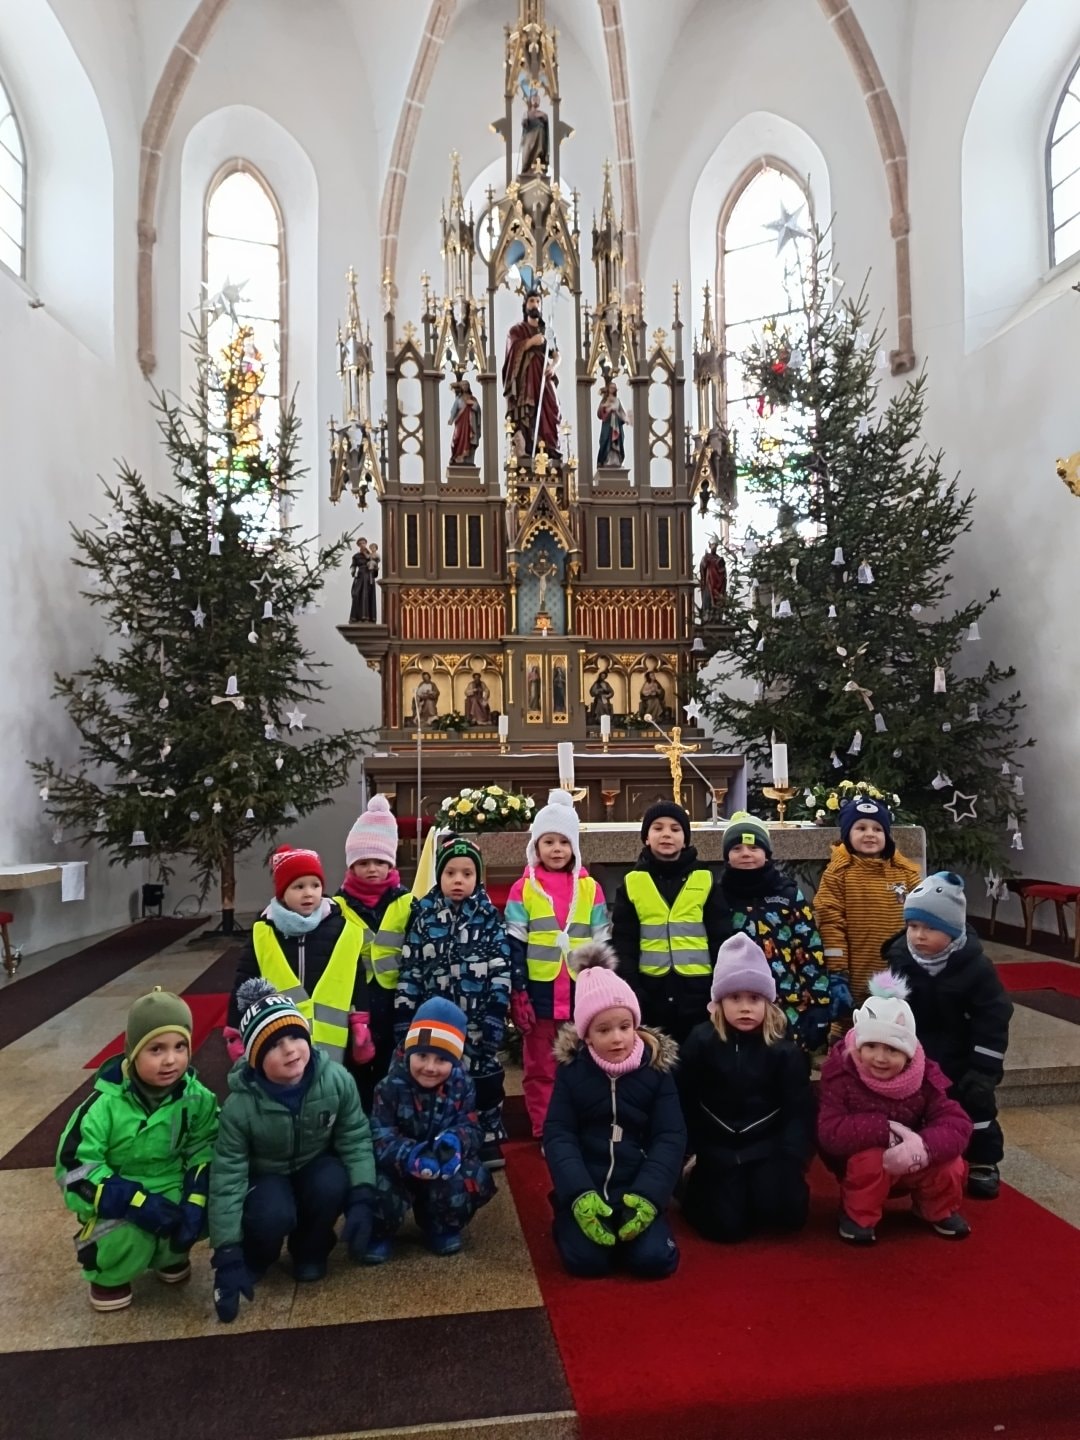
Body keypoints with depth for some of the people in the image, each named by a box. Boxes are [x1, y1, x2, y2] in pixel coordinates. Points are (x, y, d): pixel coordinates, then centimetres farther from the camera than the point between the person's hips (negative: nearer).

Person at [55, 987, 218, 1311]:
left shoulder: (195, 1097, -12)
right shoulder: (105, 1104, -22)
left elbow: (207, 1147, -4)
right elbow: (74, 1169, -21)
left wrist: (196, 1198, -23)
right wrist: (136, 1201, -30)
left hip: (172, 1191, 3)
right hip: (118, 1202, -3)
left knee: (210, 1209, -24)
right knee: (127, 1236, -33)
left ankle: (170, 1254, 12)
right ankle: (108, 1276, 6)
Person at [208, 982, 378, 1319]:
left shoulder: (335, 1079, -26)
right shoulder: (241, 1104, -29)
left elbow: (355, 1139, -16)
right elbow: (226, 1176, -24)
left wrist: (362, 1199, -28)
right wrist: (228, 1256, -25)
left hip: (316, 1167, 2)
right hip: (265, 1177, -2)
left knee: (333, 1185, -31)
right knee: (273, 1215, -33)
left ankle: (309, 1252, 1)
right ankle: (253, 1260, 4)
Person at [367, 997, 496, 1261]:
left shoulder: (462, 1086, -8)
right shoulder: (390, 1087, -15)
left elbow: (472, 1128, -15)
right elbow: (380, 1136, -23)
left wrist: (455, 1141, -39)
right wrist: (408, 1155, -43)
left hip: (445, 1169, 2)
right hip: (399, 1169, -2)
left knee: (472, 1180, -28)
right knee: (380, 1187, -33)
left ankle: (443, 1227, 6)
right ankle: (379, 1233, 4)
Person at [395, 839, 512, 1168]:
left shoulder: (490, 920, -1)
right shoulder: (423, 917, 1)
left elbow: (501, 971, -4)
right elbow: (409, 971, 1)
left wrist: (495, 1017, -10)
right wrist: (404, 1020, -2)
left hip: (477, 1020, -1)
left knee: (483, 1076, 9)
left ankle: (488, 1139, 24)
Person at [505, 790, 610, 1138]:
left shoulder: (589, 888, 5)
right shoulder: (523, 888, 0)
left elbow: (602, 944, 8)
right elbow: (514, 945, -1)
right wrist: (517, 992, -6)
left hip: (582, 991, 1)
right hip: (539, 991, -1)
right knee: (540, 1067, 8)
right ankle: (544, 1133, 20)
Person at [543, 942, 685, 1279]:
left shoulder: (657, 1068, -4)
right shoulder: (571, 1068, -5)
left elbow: (671, 1137, -5)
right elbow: (558, 1135, -7)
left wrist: (649, 1195, -19)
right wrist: (579, 1195, -22)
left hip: (637, 1188, 1)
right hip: (585, 1187, 0)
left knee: (655, 1260, -18)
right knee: (586, 1260, -20)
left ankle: (625, 1226, 13)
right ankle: (567, 1219, 12)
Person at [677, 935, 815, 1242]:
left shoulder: (785, 1049, -6)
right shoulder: (700, 1042, -8)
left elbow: (799, 1111, -5)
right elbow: (682, 1102, -2)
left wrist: (791, 1162, -15)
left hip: (767, 1146, 0)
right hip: (717, 1148, 0)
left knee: (783, 1209, -22)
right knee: (724, 1225, -13)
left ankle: (773, 1183, 13)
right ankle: (696, 1186, 19)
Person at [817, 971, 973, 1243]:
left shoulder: (925, 1077, -14)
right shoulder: (841, 1076, -23)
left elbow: (957, 1124, -22)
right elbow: (829, 1133, -31)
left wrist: (924, 1146, -42)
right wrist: (886, 1131, -36)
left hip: (912, 1167, 3)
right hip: (863, 1164, -3)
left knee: (950, 1167, -23)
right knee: (870, 1158, -35)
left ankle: (938, 1209, 14)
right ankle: (859, 1215, -4)